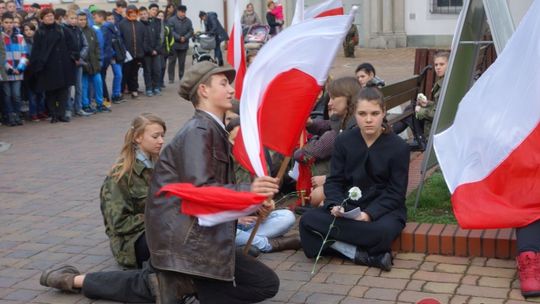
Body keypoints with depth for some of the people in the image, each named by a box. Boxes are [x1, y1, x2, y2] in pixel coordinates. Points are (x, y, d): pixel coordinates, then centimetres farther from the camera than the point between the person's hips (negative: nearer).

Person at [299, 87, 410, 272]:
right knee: (308, 220, -24)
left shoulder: (398, 147, -7)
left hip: (384, 209, -4)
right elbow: (334, 181, 2)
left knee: (383, 231, -40)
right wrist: (336, 205, -19)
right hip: (347, 206, 4)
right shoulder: (344, 141, 1)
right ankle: (368, 254, -27)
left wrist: (369, 213, -22)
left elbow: (395, 192, -6)